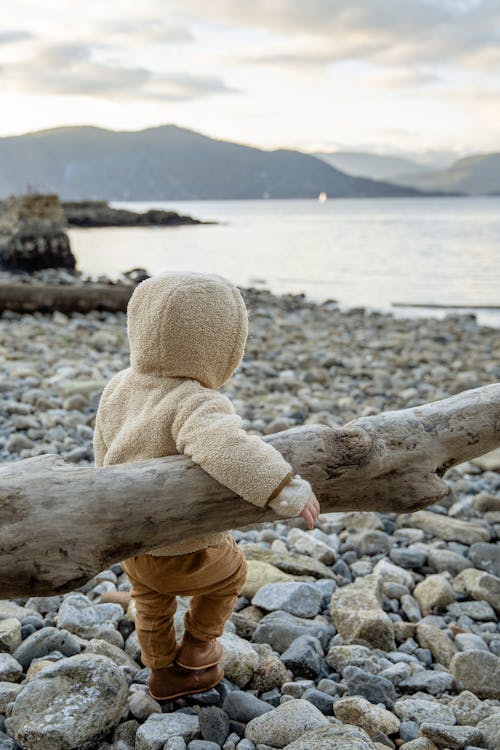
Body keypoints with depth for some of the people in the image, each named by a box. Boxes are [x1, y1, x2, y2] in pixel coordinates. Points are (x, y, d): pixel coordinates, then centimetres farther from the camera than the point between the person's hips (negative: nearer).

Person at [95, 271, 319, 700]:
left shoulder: (118, 388, -6)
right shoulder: (196, 405, -33)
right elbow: (225, 448, -53)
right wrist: (286, 489, -49)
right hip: (184, 555, -6)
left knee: (152, 601, 34)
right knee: (229, 572, 28)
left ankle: (165, 672, 52)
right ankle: (196, 649, 45)